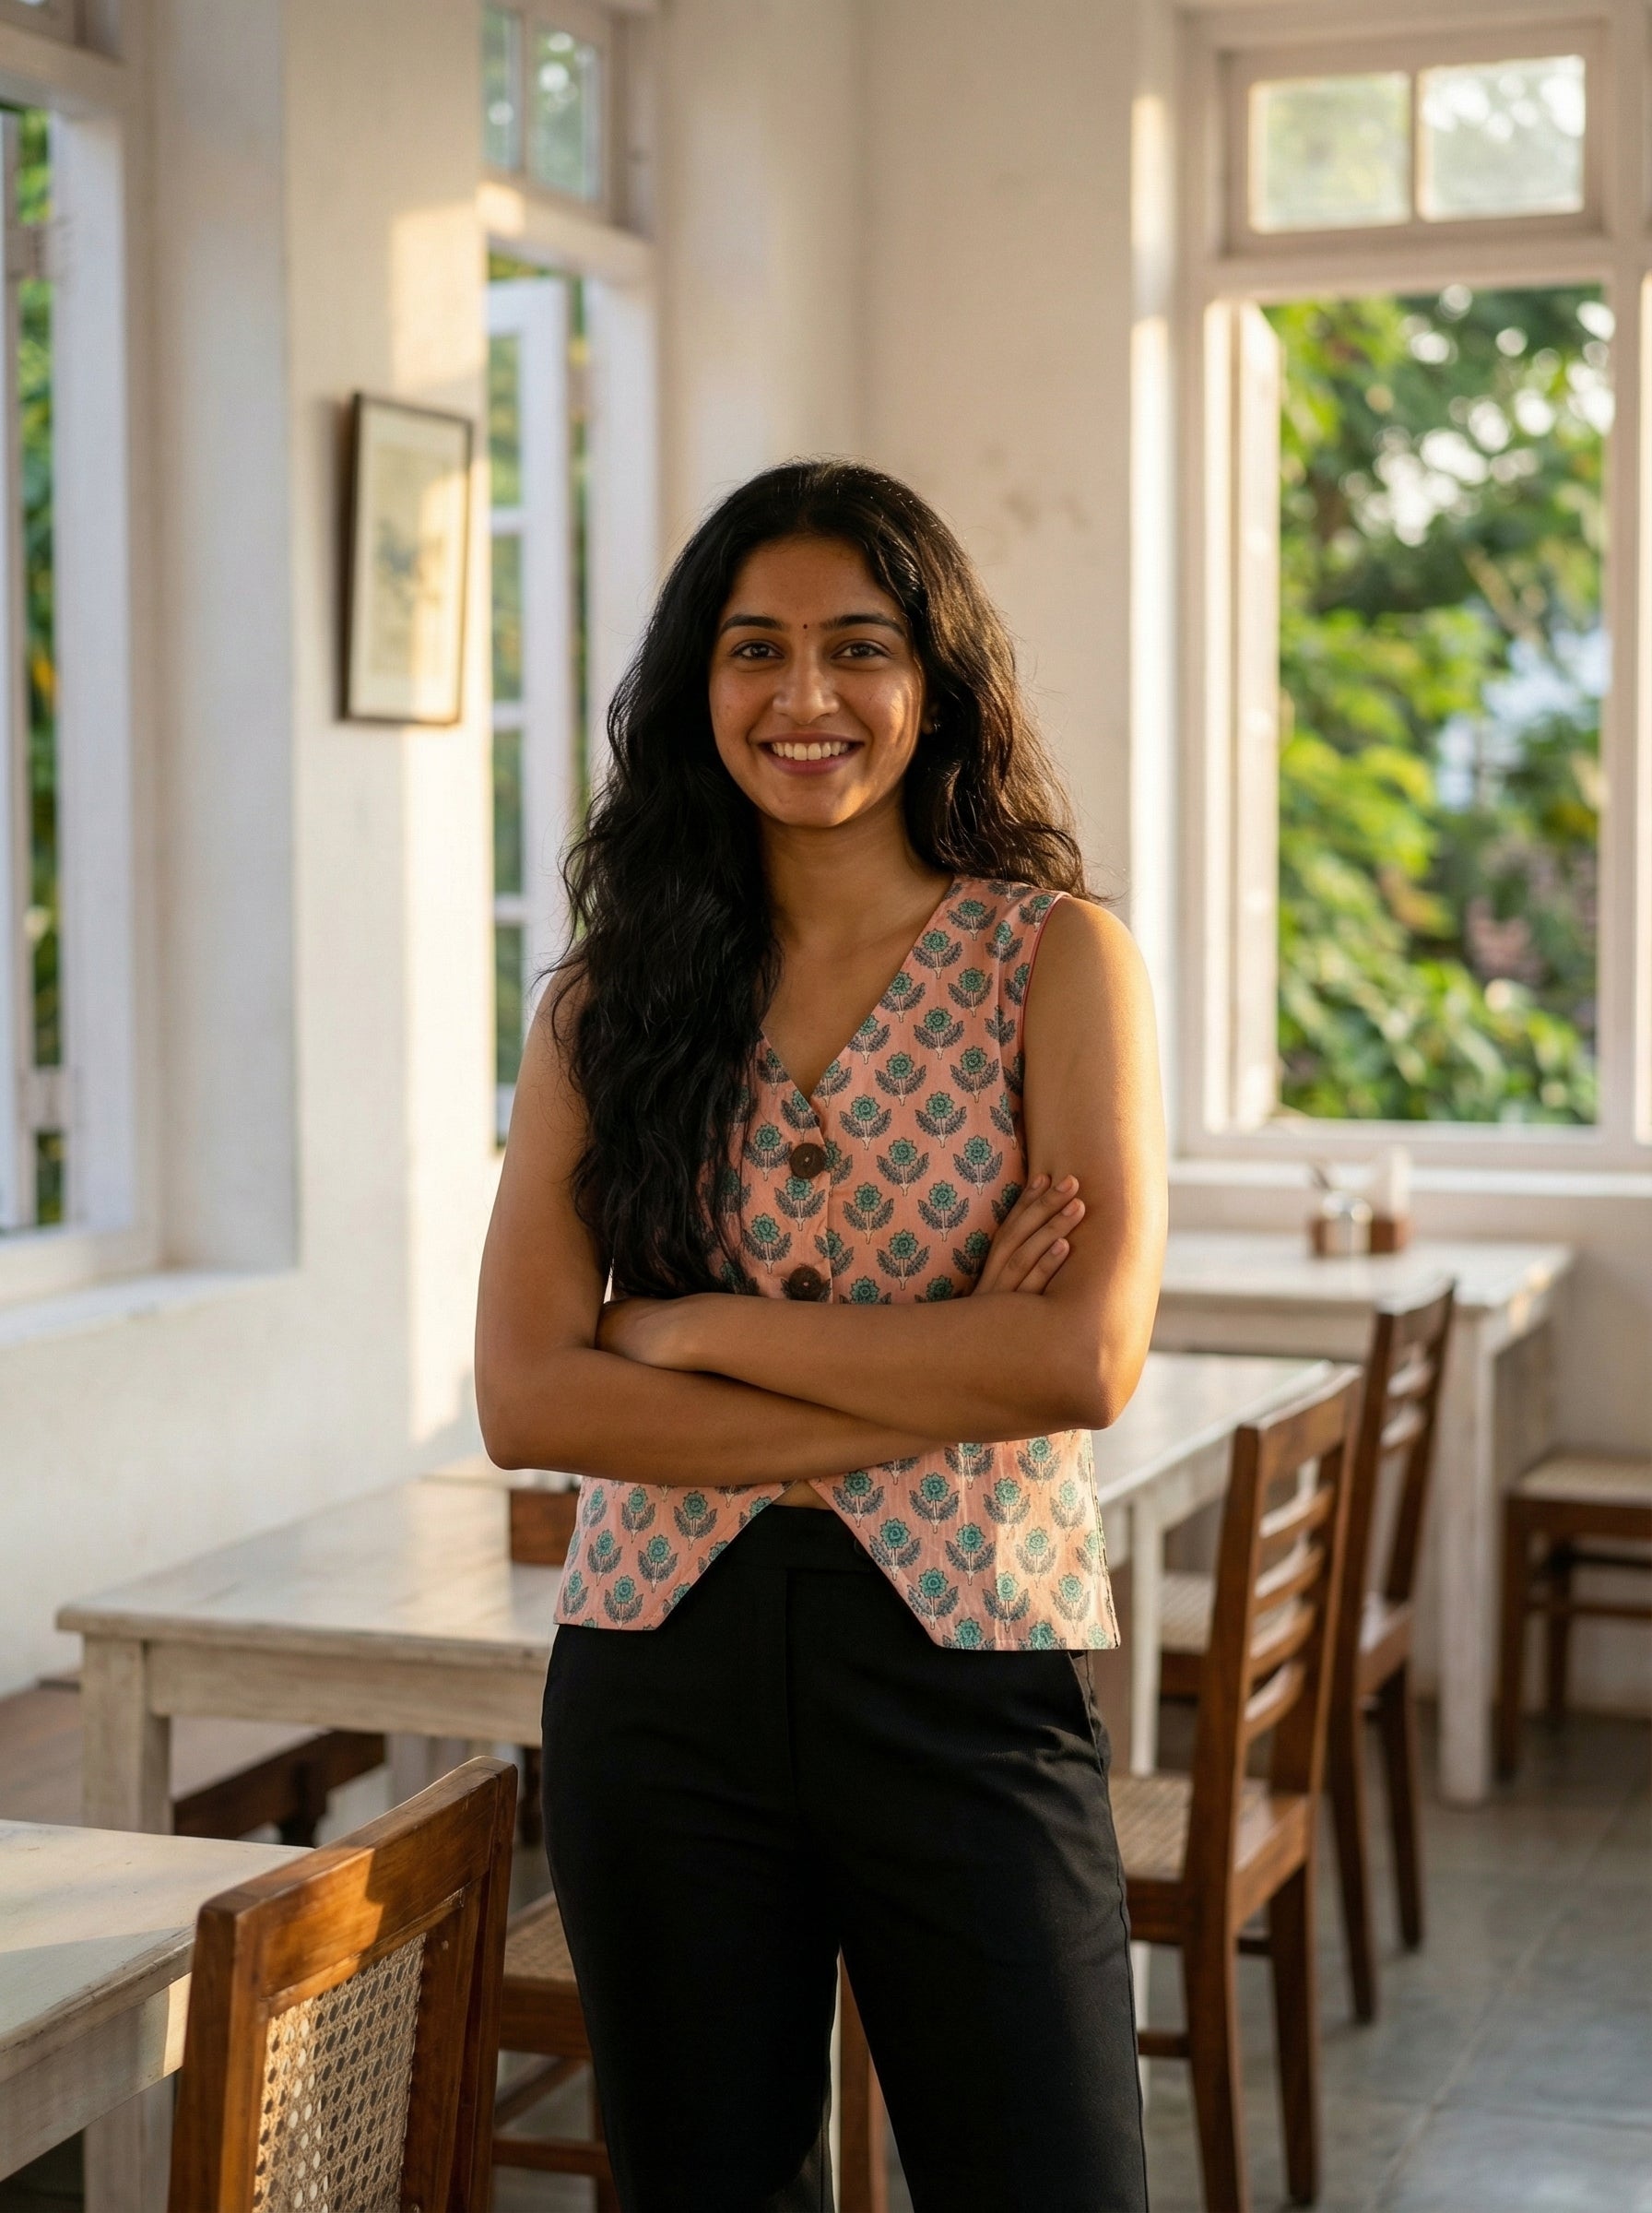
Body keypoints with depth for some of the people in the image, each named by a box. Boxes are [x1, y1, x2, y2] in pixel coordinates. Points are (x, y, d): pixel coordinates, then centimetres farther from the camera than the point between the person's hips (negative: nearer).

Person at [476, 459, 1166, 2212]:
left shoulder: (1053, 956, -1)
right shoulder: (612, 997, 5)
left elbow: (1089, 1357, -13)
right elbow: (523, 1397, -5)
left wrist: (698, 1327, -10)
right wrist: (933, 1387, -13)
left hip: (964, 1670, -2)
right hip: (658, 1676, 2)